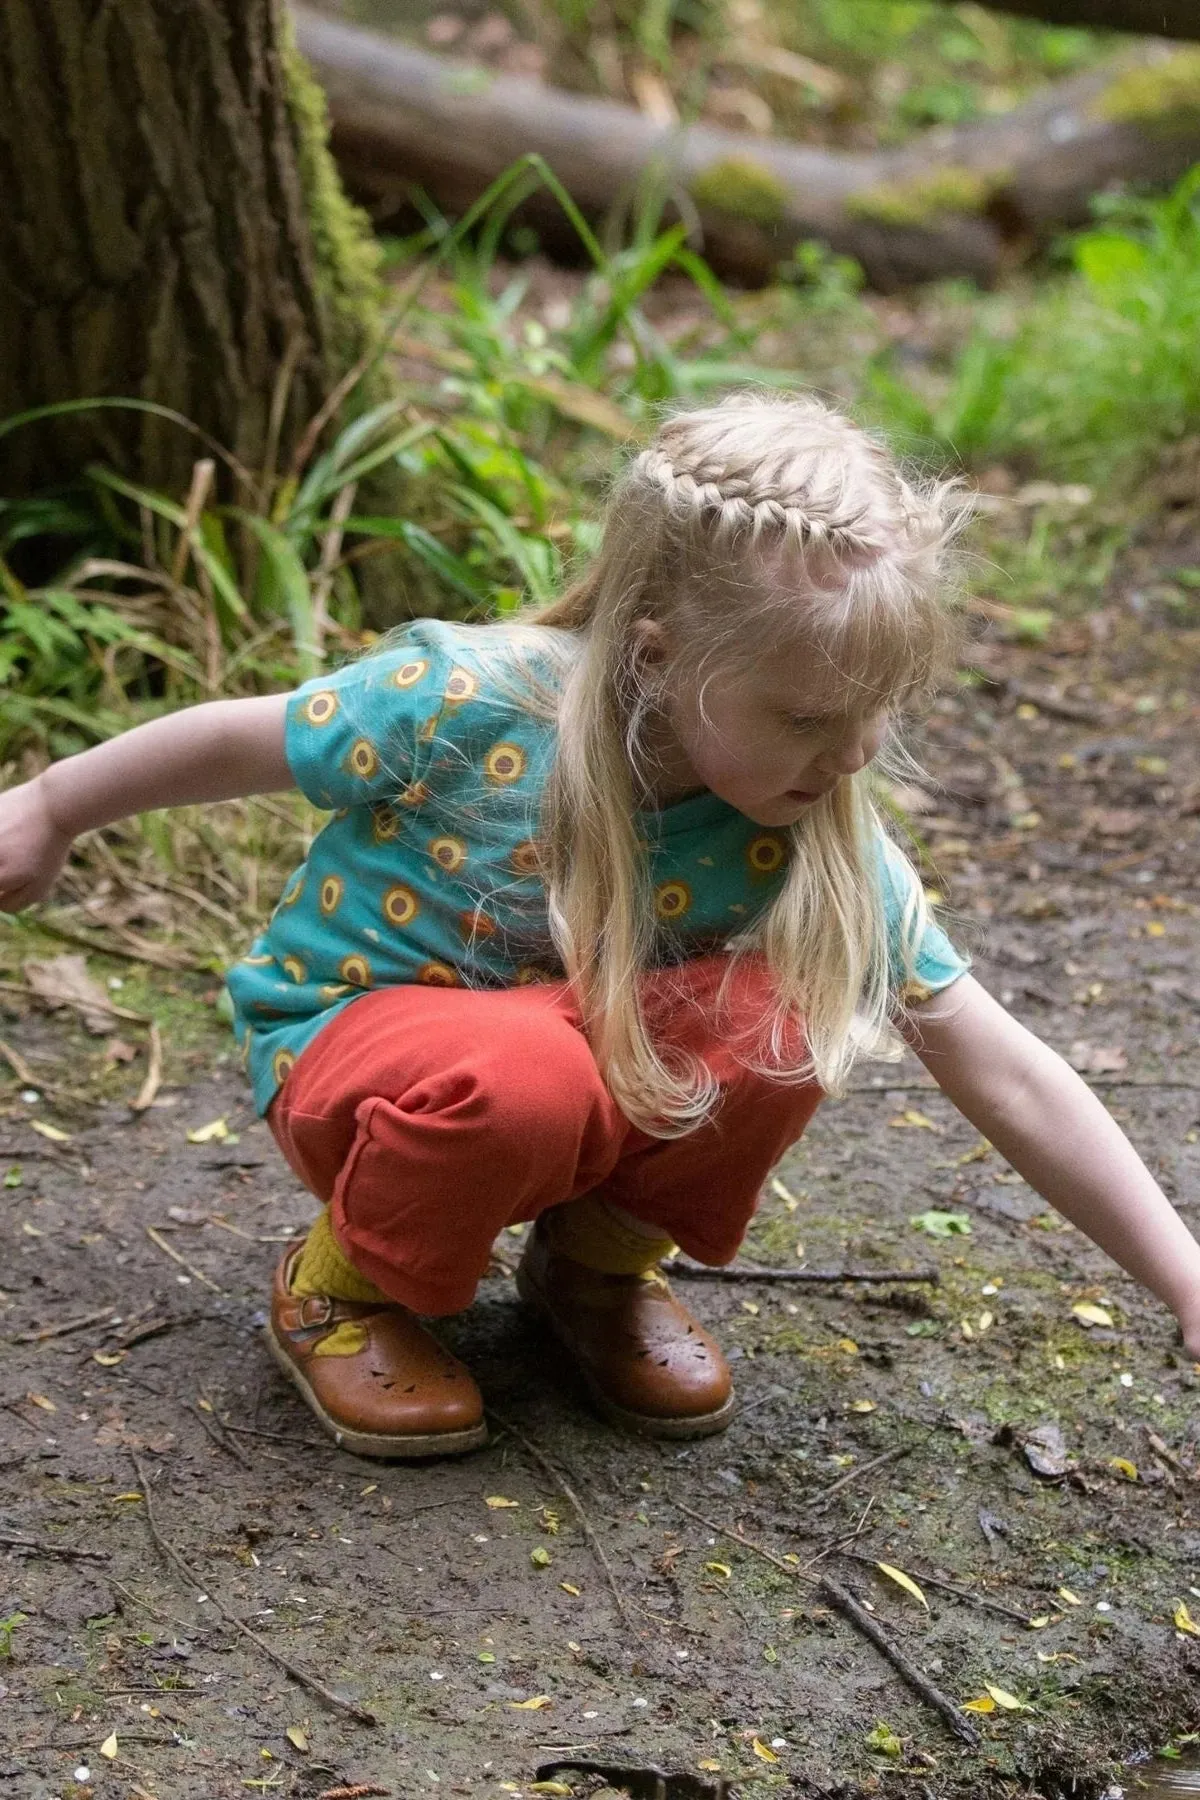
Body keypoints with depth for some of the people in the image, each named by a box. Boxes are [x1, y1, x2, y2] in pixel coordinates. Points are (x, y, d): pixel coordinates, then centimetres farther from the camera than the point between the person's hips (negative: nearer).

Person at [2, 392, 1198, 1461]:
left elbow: (1009, 1080, -16)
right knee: (526, 1073, -39)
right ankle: (346, 1286, -7)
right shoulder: (468, 703, -28)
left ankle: (599, 1257, 2)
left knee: (781, 1028, -27)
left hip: (583, 1053, 4)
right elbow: (240, 742, -10)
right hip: (349, 1042, -3)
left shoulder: (819, 844, -19)